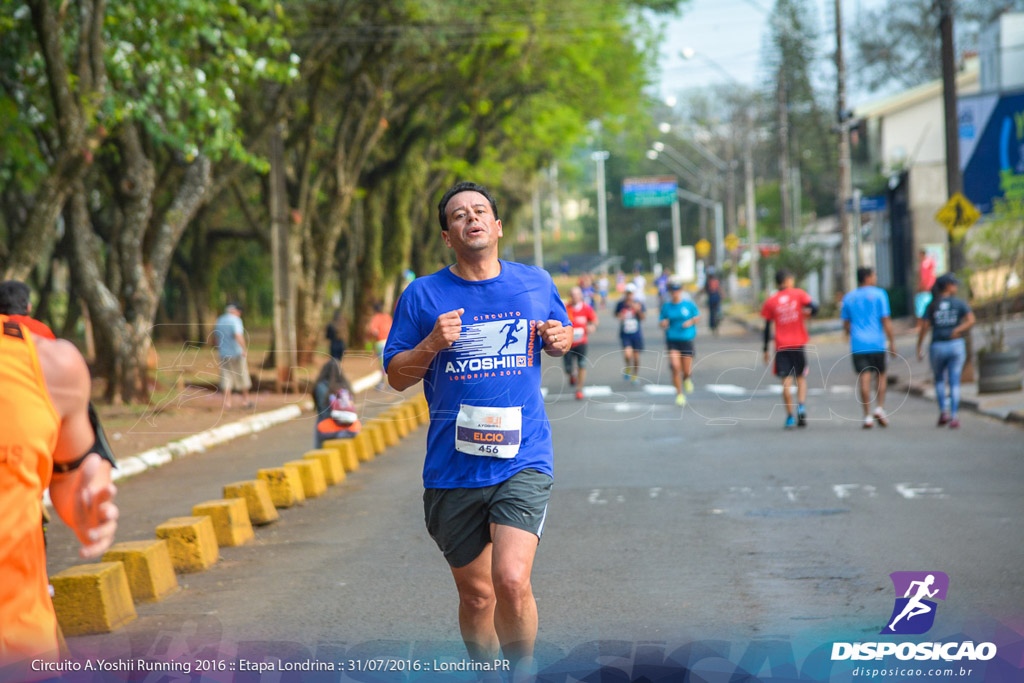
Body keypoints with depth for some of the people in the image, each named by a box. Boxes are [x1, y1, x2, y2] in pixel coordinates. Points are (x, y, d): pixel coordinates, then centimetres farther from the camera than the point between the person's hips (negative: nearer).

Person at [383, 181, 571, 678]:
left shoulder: (535, 283, 7)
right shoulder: (424, 295, 2)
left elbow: (558, 335, 26)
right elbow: (396, 376, 5)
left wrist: (560, 340, 2)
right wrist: (432, 345, -14)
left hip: (523, 459, -1)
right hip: (453, 468, 1)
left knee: (511, 581, -19)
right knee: (476, 595, 8)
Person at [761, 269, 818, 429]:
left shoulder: (771, 301, 3)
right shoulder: (799, 294, -1)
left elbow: (767, 328, 2)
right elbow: (814, 308, -13)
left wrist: (766, 350, 8)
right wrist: (808, 311, 11)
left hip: (781, 346, 1)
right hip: (798, 344, -1)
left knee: (786, 381, 0)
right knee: (801, 377, 13)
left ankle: (790, 417, -4)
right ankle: (801, 405, -10)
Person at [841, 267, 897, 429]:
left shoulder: (848, 298, 9)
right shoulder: (878, 294, -2)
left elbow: (846, 324, 12)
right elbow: (886, 320, -7)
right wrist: (892, 342, -3)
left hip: (857, 345, 2)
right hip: (877, 343, -2)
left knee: (864, 378, 0)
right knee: (880, 375, 14)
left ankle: (868, 416, -3)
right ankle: (879, 408, 0)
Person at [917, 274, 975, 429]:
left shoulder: (932, 306, 3)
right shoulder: (960, 303, 0)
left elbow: (924, 328, -3)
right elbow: (971, 320, -14)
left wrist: (919, 349, 2)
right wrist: (958, 330, -5)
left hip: (937, 347, 1)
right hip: (956, 346, -1)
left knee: (939, 380, 21)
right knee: (954, 383, 3)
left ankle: (943, 411, 5)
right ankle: (954, 418, -8)